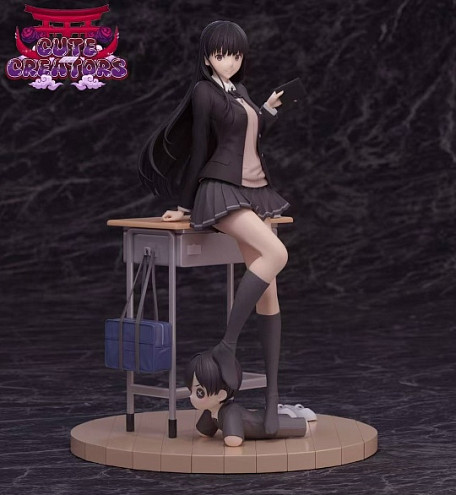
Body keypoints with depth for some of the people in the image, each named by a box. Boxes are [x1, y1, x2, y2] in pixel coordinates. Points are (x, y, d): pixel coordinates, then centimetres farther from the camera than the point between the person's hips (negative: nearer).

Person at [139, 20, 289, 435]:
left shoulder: (239, 93, 18)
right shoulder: (204, 92, -4)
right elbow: (200, 149, -1)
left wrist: (269, 110, 27)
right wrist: (187, 206, 5)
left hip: (255, 192, 8)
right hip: (220, 192, -8)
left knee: (269, 290, -3)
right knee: (276, 253, -31)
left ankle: (272, 390, -5)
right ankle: (227, 346, -26)